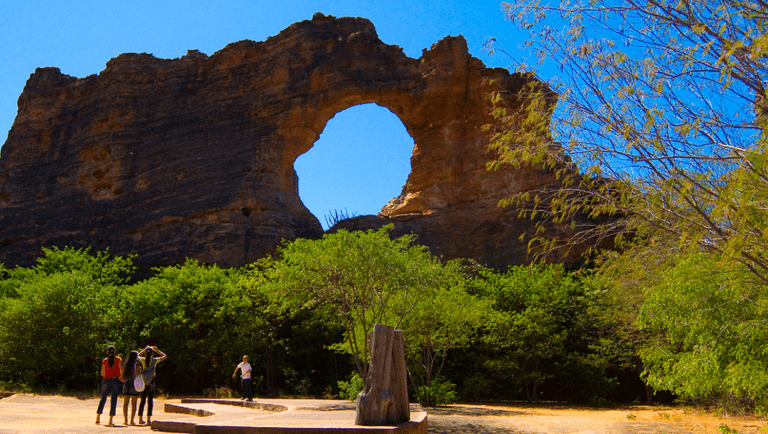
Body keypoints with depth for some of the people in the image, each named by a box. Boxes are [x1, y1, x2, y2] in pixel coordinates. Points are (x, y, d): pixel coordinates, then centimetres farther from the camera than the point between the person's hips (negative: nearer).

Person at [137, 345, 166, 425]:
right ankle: (148, 419, 0)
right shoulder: (155, 360, -6)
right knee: (150, 400, 2)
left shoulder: (142, 359, -1)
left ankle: (140, 419, 9)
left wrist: (144, 350, 21)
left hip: (143, 382, 2)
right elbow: (164, 356, 9)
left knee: (142, 400, 8)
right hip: (151, 383, -2)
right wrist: (157, 350, 13)